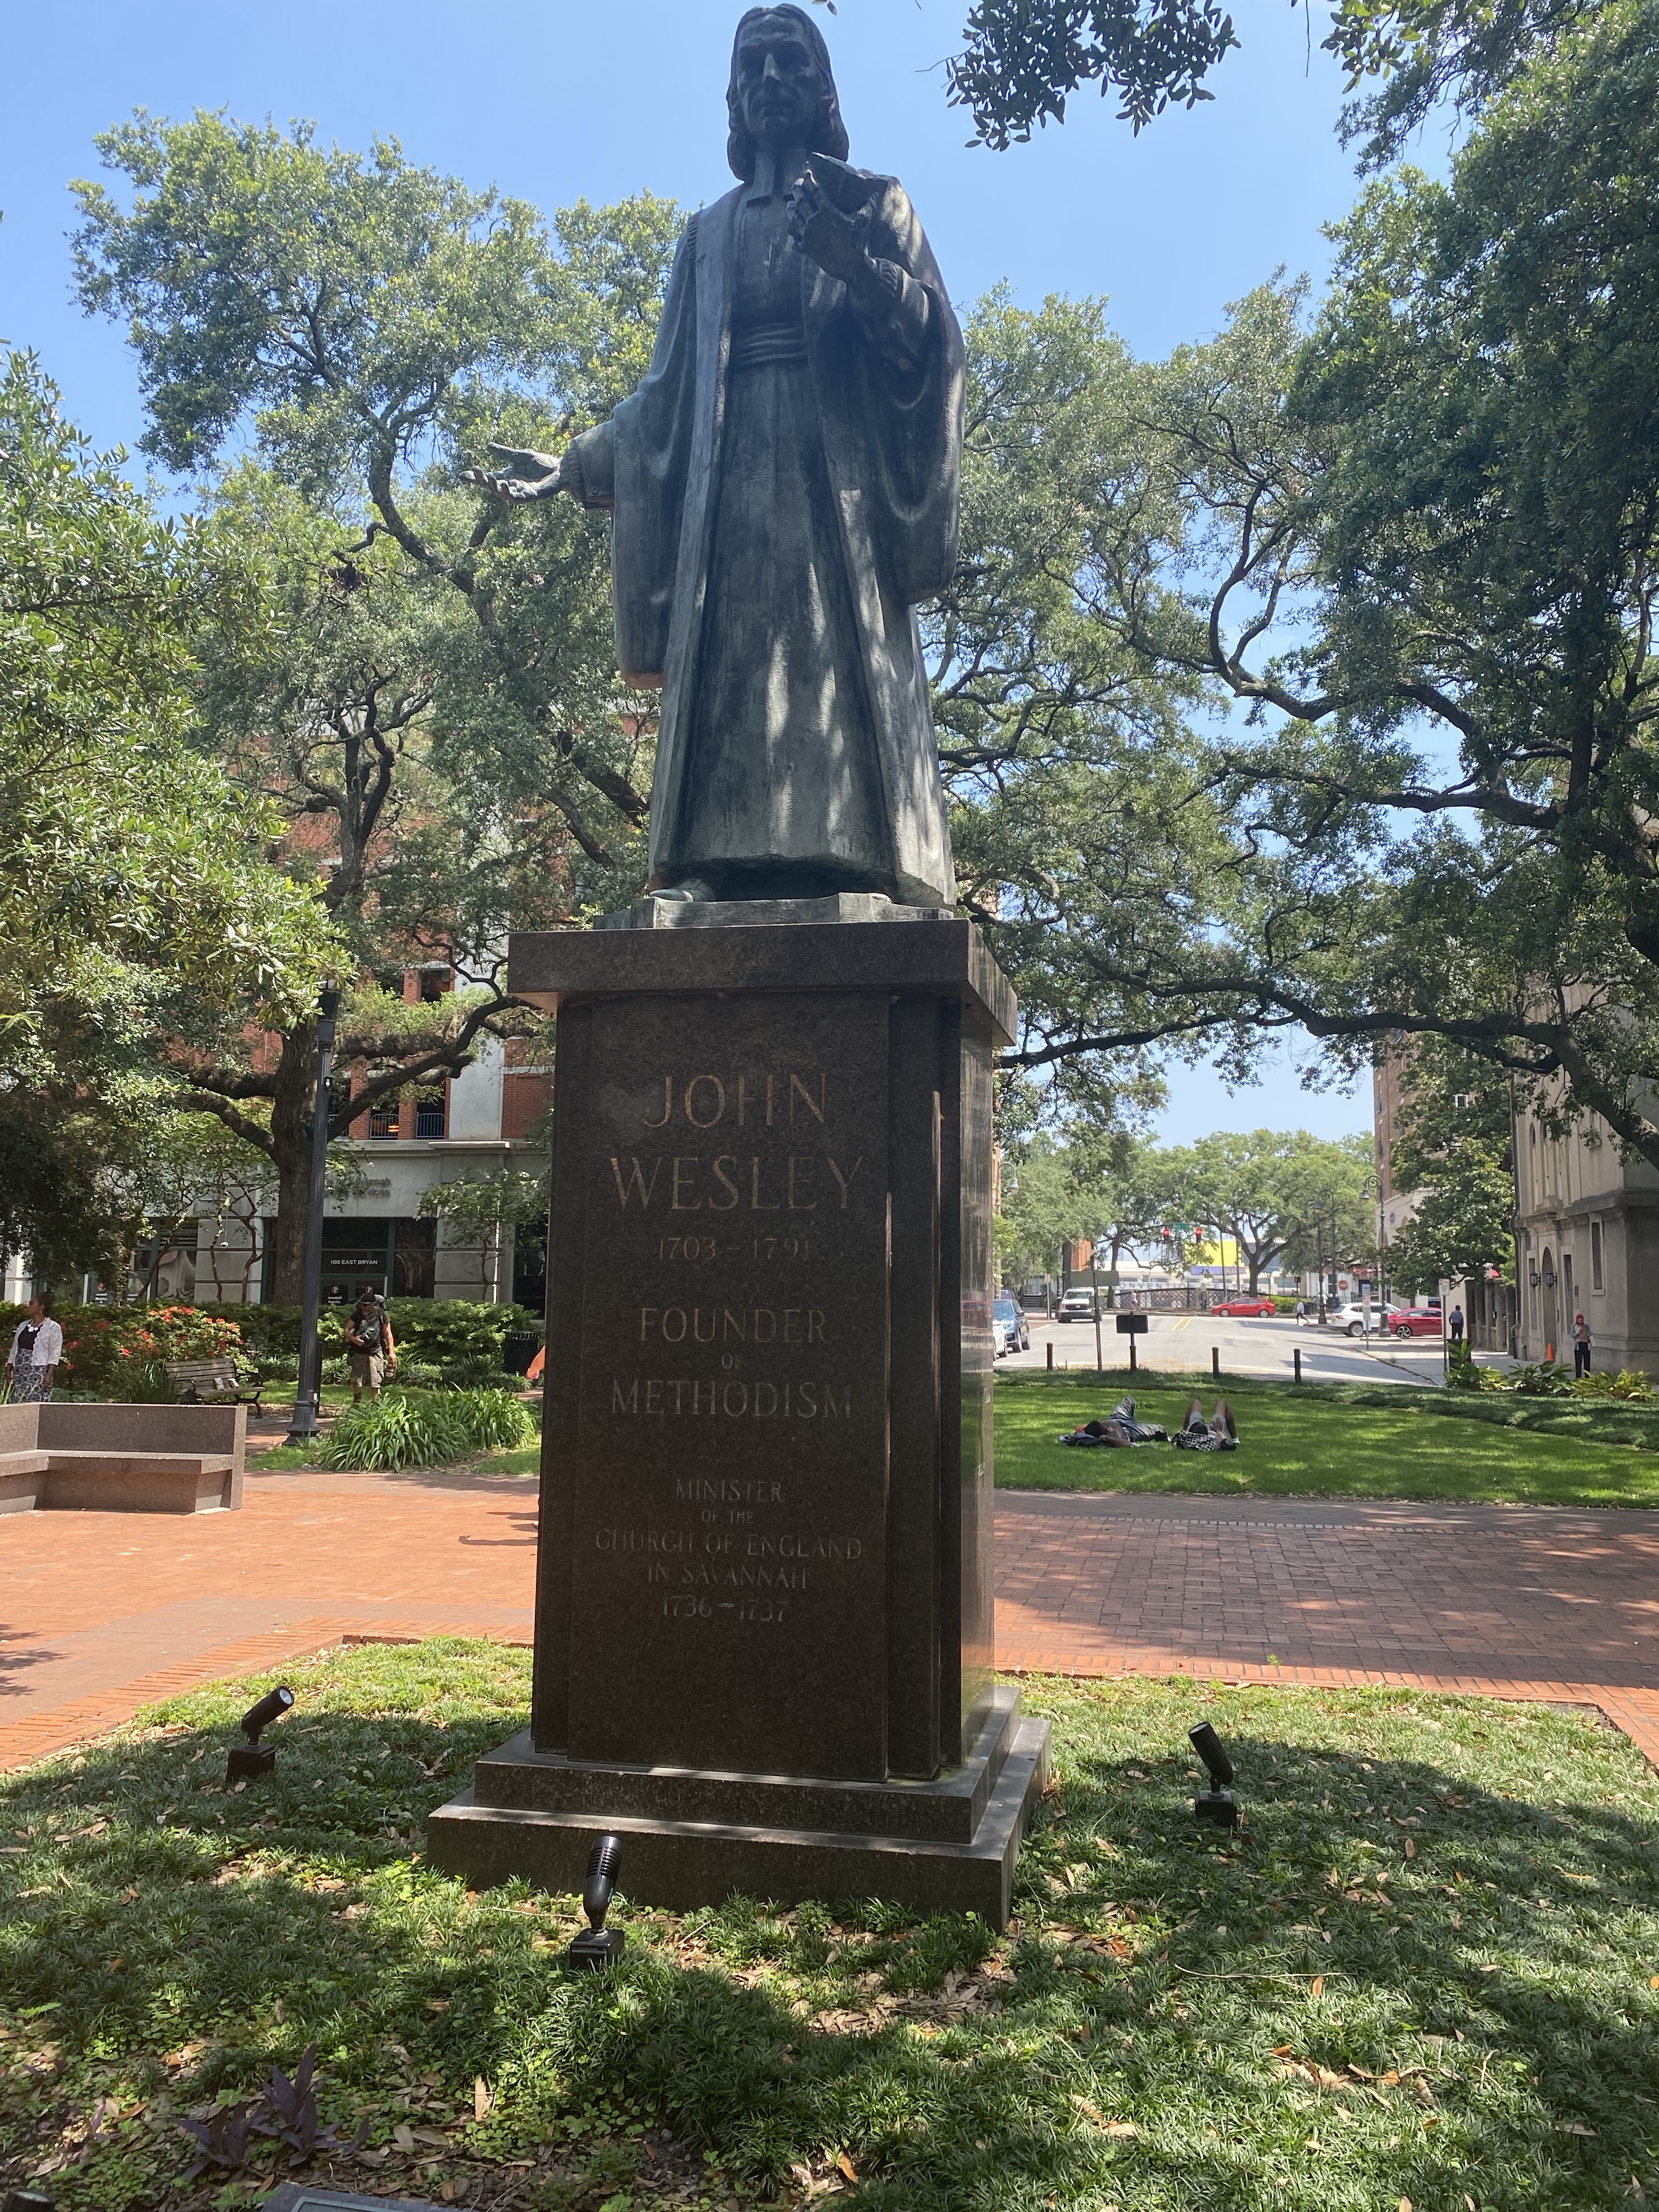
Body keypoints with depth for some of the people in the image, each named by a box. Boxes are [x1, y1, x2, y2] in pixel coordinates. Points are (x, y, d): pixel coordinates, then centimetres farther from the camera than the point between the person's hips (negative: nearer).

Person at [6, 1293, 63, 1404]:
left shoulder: (53, 1328, -4)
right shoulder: (23, 1326, 15)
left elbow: (55, 1354, -8)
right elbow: (15, 1349, 18)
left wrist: (49, 1374, -16)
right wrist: (9, 1369, 11)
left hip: (39, 1373, -6)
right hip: (19, 1373, 7)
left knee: (36, 1406, -12)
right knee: (17, 1405, 3)